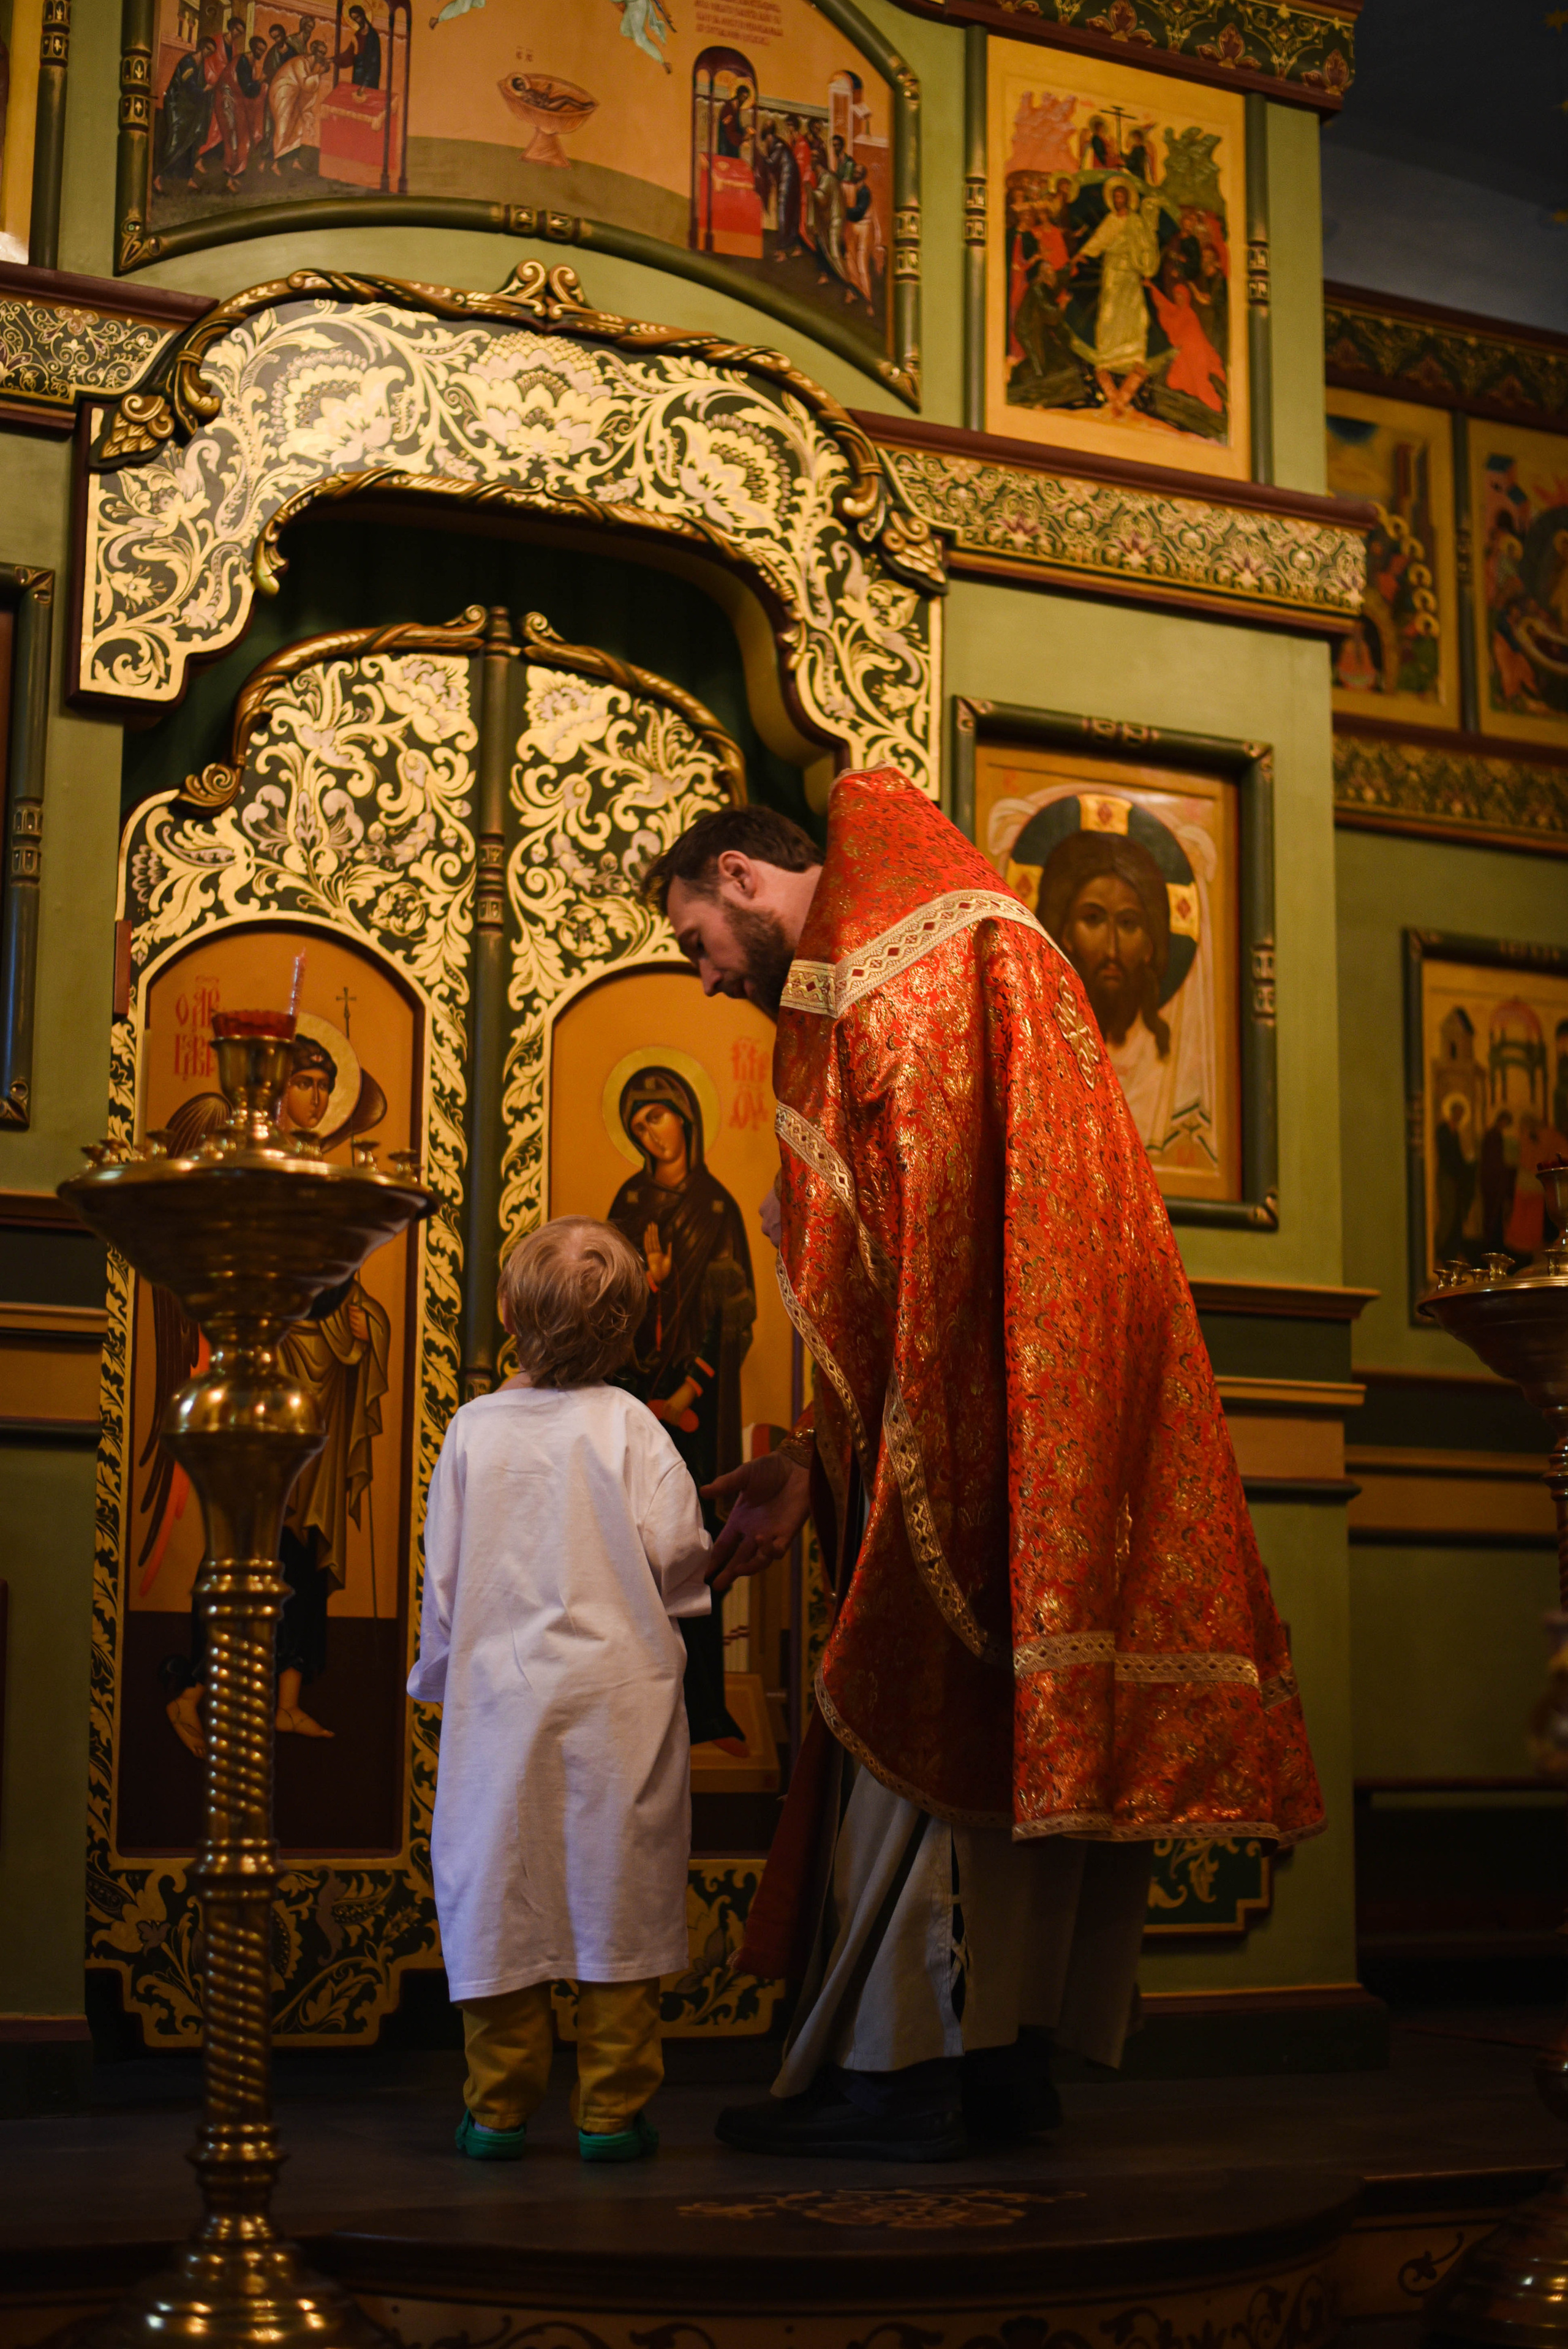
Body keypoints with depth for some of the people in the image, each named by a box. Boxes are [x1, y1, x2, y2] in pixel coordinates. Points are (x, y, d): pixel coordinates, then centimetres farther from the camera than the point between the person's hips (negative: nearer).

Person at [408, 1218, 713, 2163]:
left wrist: (441, 1674, 19)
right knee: (620, 1897, 5)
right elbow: (675, 1550, -12)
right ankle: (613, 2110, 9)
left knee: (501, 1895, 9)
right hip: (619, 1693, -2)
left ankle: (500, 2108, 15)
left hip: (501, 1692, 2)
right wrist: (687, 1581, 11)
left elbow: (443, 1572, 6)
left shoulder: (475, 1428, 1)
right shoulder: (628, 1424, -6)